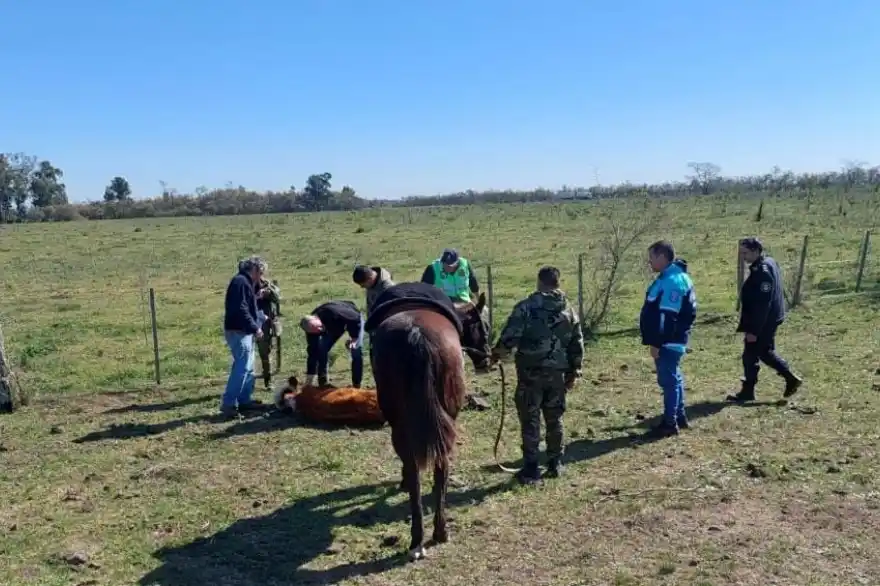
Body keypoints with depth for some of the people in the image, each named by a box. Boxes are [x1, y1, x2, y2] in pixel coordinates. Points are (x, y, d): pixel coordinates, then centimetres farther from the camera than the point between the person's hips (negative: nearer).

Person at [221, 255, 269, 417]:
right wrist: (255, 328, -19)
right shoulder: (241, 281, -15)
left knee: (248, 367, 15)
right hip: (238, 331, -11)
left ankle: (244, 399, 23)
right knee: (242, 367, -13)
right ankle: (228, 403, -11)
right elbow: (240, 309, -23)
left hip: (243, 331, 11)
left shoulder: (245, 282, 17)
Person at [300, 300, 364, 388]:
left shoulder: (331, 312, -45)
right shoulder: (311, 328, -28)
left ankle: (356, 385, -7)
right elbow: (312, 352, -22)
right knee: (321, 349, -11)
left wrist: (354, 337, -29)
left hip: (353, 320, -4)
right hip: (334, 325, 4)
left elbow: (355, 317, -33)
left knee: (356, 350, -18)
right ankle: (323, 384, 2)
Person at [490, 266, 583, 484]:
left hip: (531, 372, -4)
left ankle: (531, 469, 2)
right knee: (554, 419, 16)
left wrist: (496, 353, 6)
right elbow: (577, 345, 10)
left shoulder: (526, 307, -9)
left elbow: (510, 335, -12)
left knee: (530, 421, 1)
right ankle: (555, 464, 24)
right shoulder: (569, 310, 7)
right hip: (557, 373, 4)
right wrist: (574, 372, 18)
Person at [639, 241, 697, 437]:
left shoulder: (672, 281, -21)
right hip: (671, 340, 11)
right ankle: (679, 417, 28)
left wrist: (656, 343, -22)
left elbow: (667, 317, -24)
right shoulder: (672, 277, 14)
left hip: (668, 342, -11)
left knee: (668, 380, -4)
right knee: (673, 378, 18)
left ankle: (670, 423, 4)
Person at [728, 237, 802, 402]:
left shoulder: (762, 271, -24)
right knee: (765, 352, 21)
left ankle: (747, 392, 13)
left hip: (763, 322, -10)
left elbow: (762, 304, -26)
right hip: (770, 319, 10)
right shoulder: (769, 263, 8)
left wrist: (753, 330, -23)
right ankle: (791, 378, 25)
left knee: (750, 356, 2)